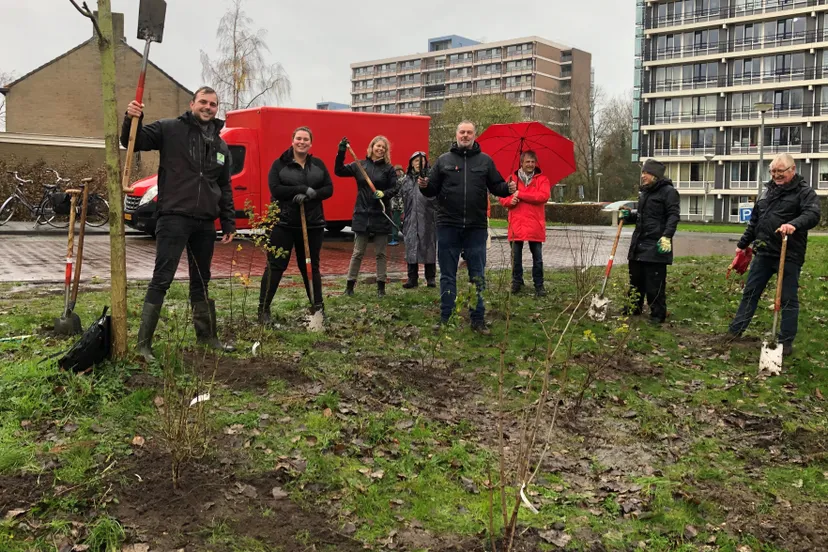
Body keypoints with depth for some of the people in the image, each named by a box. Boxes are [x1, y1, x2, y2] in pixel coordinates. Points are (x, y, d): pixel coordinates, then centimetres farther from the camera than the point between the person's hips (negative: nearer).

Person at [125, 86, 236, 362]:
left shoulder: (221, 146, 15)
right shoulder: (170, 129, -2)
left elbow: (225, 188, 19)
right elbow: (134, 142, -6)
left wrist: (229, 223, 15)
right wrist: (132, 120, -26)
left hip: (205, 223, 6)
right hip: (174, 217, -6)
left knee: (201, 281, 17)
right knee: (161, 280, -8)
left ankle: (206, 335, 29)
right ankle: (143, 344, -3)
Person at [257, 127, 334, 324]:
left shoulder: (318, 164, 8)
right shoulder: (280, 164, -2)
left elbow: (329, 189, 2)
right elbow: (275, 189, -14)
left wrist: (310, 195, -17)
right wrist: (303, 189, -20)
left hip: (312, 224, 3)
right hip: (284, 223, -3)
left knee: (310, 266, 13)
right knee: (275, 266, -1)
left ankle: (318, 307, 21)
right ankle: (263, 308, 4)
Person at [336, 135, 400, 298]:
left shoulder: (388, 168, 1)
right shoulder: (360, 165, 4)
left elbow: (395, 188, -1)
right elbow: (338, 171, 1)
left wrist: (384, 194, -20)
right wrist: (341, 152, -12)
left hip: (381, 216, -1)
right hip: (362, 215, 1)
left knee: (381, 253, 7)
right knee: (357, 252, 6)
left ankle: (381, 286, 14)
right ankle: (350, 284, 14)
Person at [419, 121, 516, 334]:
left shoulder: (485, 161, 9)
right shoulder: (444, 160, 9)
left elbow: (496, 186, 9)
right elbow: (432, 190, 8)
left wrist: (508, 188, -11)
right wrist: (424, 186, -13)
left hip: (476, 228, 0)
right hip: (448, 227, 0)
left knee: (477, 276, 5)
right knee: (447, 276, 6)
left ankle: (478, 320, 13)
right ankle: (445, 318, 14)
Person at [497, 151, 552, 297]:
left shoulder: (542, 179, 3)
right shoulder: (512, 178, 10)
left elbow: (544, 196, -13)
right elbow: (502, 197, 11)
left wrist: (520, 194, -15)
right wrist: (510, 200, -13)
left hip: (535, 226, -2)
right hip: (516, 225, 2)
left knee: (537, 257, 4)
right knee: (516, 256, 8)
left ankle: (539, 285, 13)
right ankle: (517, 282, 22)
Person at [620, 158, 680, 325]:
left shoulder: (668, 192, -8)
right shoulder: (644, 192, 17)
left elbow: (673, 216, -16)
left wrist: (667, 236, -26)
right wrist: (629, 215, 10)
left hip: (656, 246, -9)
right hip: (639, 243, 9)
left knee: (655, 282, -6)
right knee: (635, 278, 16)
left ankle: (658, 314, 3)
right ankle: (633, 308, 29)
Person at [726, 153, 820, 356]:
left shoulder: (805, 192, -6)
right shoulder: (767, 190, 13)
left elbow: (813, 215, -24)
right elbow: (755, 220, 20)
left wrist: (794, 224, -43)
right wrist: (743, 244, 23)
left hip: (789, 255, -6)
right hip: (764, 252, 6)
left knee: (788, 299, 3)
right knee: (750, 293, 12)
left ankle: (786, 341, 11)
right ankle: (735, 330, 22)